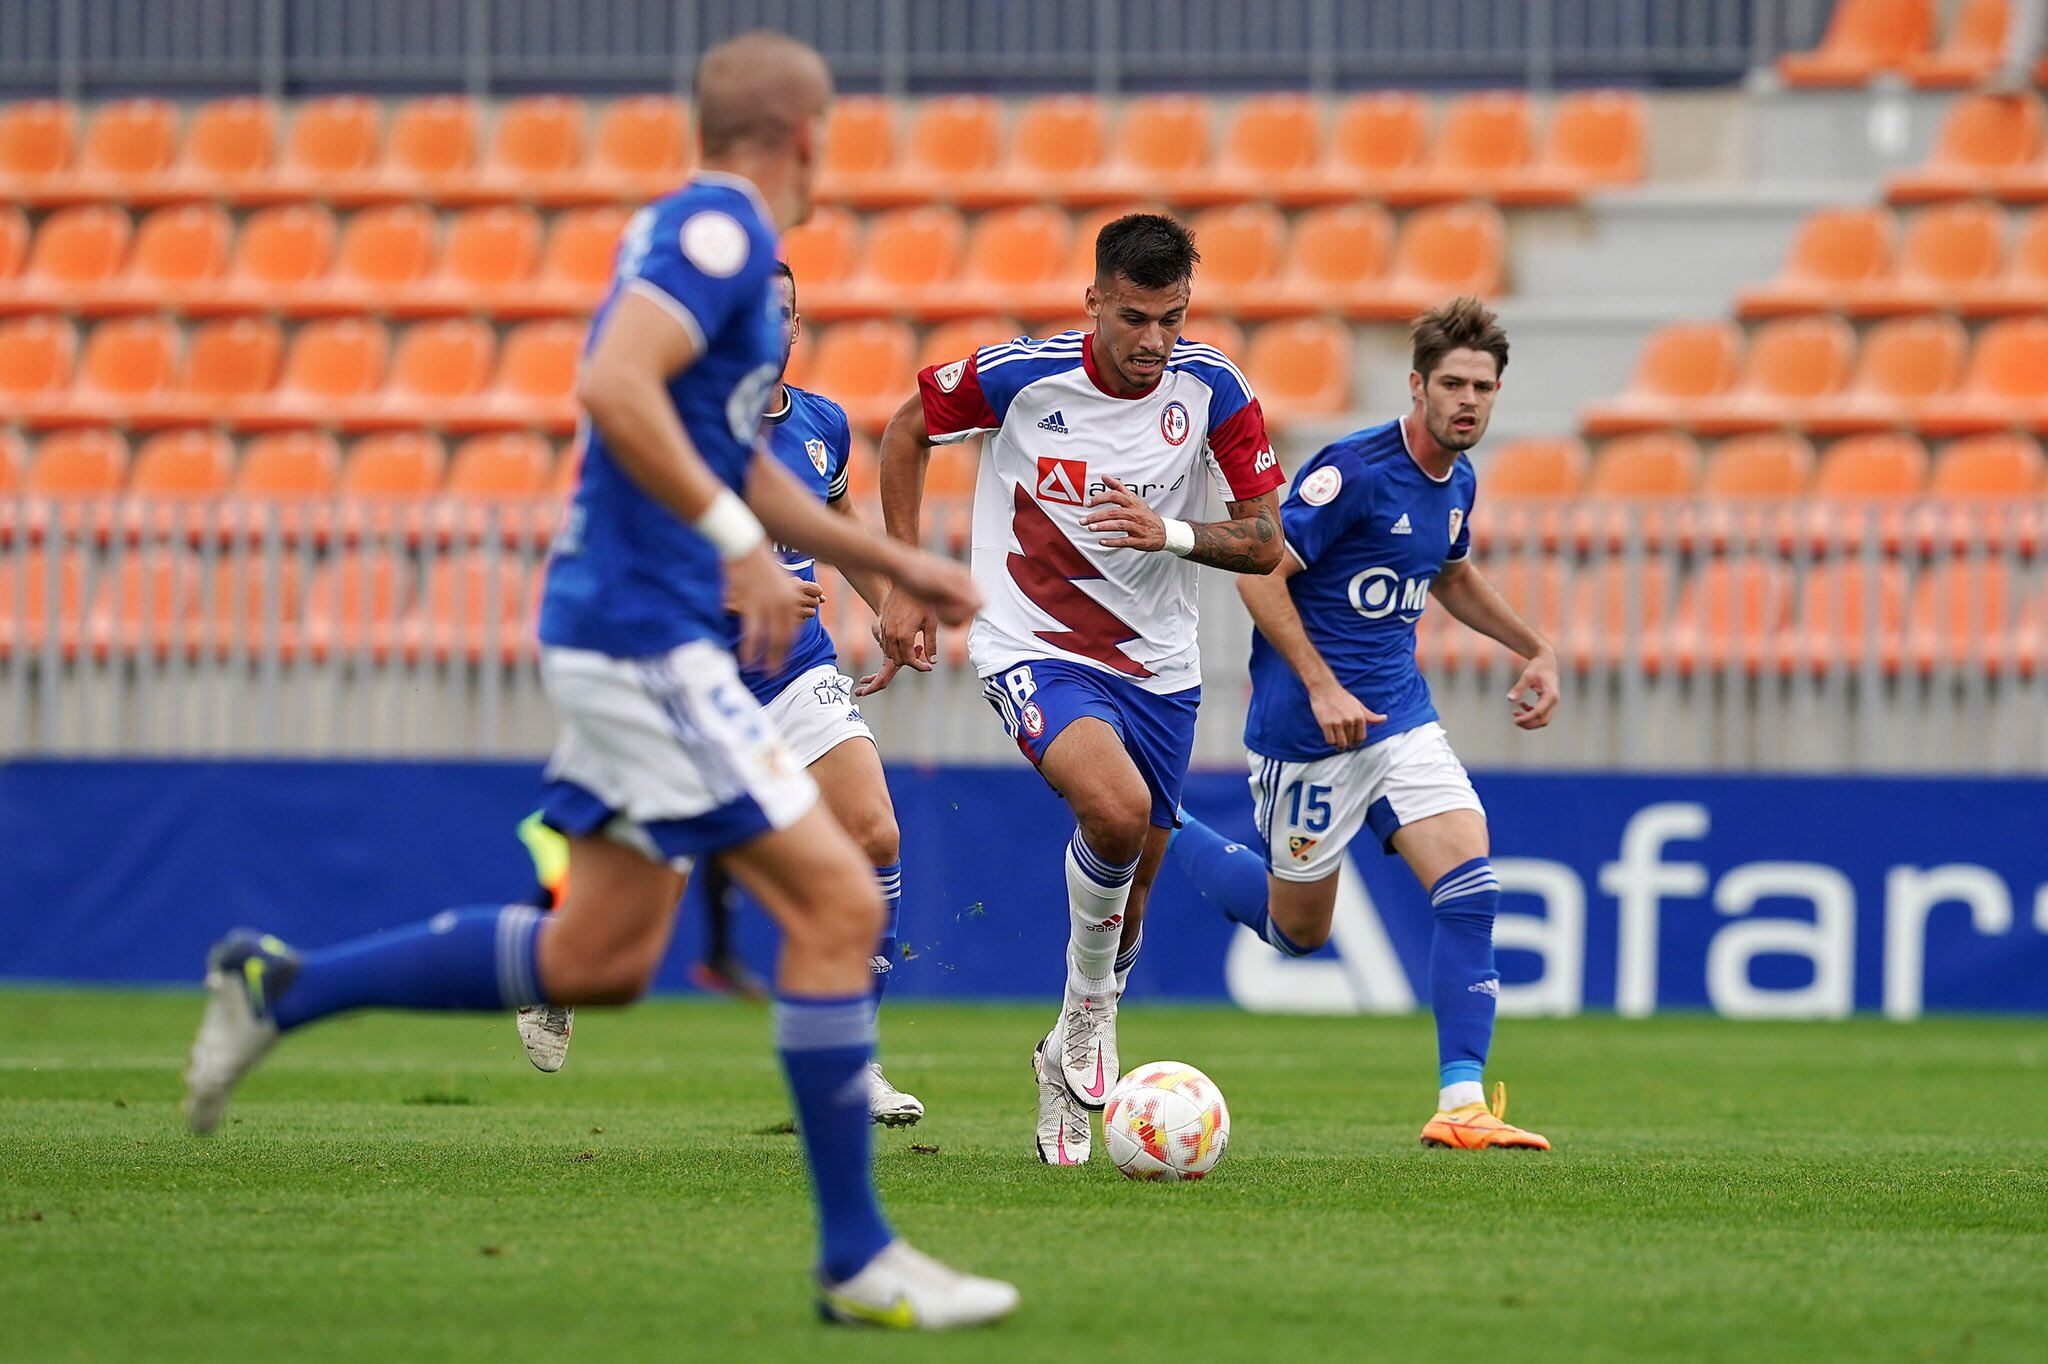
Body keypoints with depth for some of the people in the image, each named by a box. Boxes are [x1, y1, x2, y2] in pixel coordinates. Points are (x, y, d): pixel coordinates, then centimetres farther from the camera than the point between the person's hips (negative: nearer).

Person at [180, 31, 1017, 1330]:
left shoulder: (712, 232, 19)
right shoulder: (719, 230, -12)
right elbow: (615, 386, -27)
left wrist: (895, 563, 30)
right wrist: (737, 537, -26)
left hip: (633, 640, 10)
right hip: (648, 635, -10)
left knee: (598, 957, 13)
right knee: (837, 901, -11)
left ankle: (282, 987, 19)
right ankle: (859, 1260, -8)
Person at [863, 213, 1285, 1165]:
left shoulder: (1213, 390, -9)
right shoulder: (1019, 375, -15)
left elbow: (1265, 542, -5)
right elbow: (906, 431, 3)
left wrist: (1172, 532, -25)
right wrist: (905, 584, 1)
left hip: (1157, 664, 4)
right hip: (1034, 648, -4)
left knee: (1126, 894, 11)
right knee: (1116, 810, -31)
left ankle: (1069, 1066, 37)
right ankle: (1089, 1007, -6)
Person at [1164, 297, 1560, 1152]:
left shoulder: (1456, 482, 6)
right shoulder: (1355, 470, -19)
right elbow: (1259, 573, -19)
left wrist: (1534, 650, 19)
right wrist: (1322, 686, -24)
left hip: (1400, 717, 6)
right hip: (1309, 727, -6)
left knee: (1471, 888, -13)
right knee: (1297, 928, 8)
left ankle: (1461, 1104, -13)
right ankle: (1160, 832, 33)